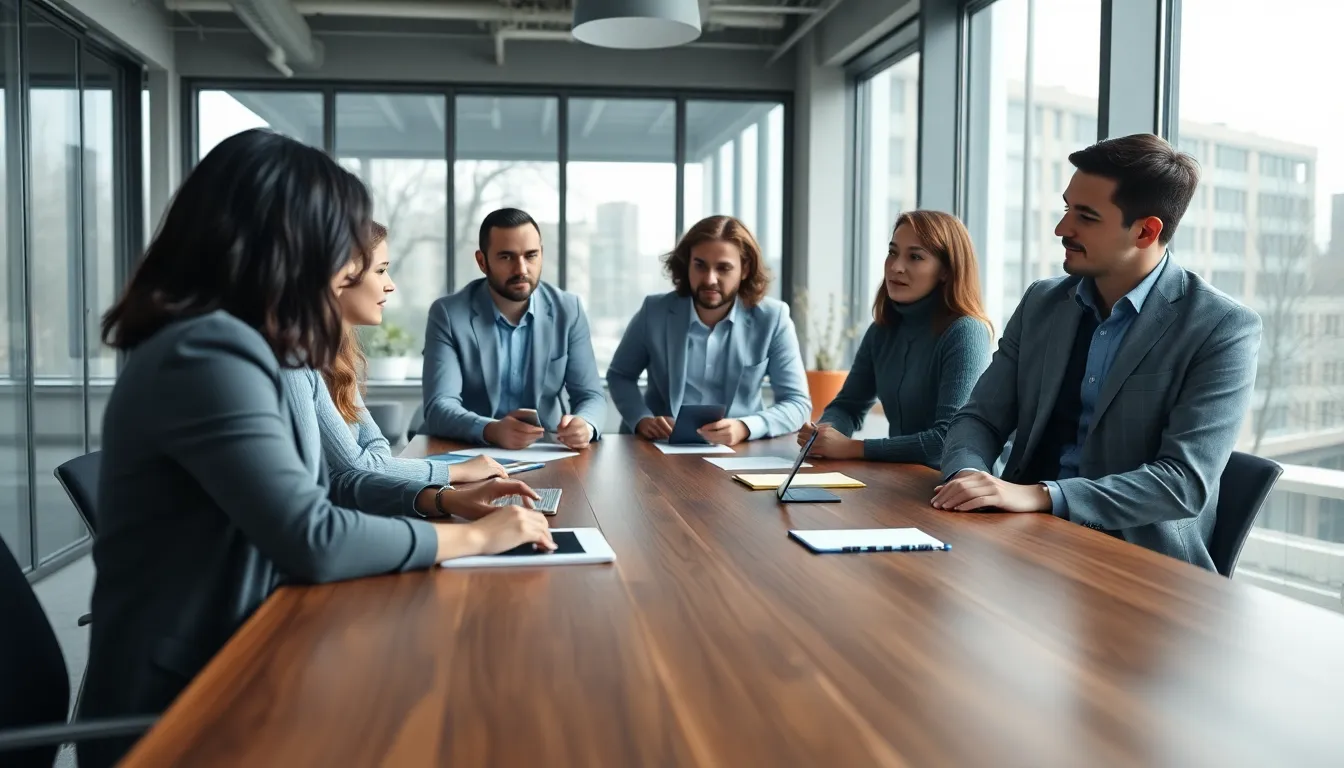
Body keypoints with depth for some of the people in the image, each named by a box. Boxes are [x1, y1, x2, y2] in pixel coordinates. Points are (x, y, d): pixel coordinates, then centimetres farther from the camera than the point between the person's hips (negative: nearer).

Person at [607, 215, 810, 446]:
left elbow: (797, 402, -5)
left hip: (738, 453, 0)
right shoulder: (654, 311, -2)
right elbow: (619, 376, 11)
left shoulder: (772, 319, -5)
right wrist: (641, 420, -10)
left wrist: (744, 428, -25)